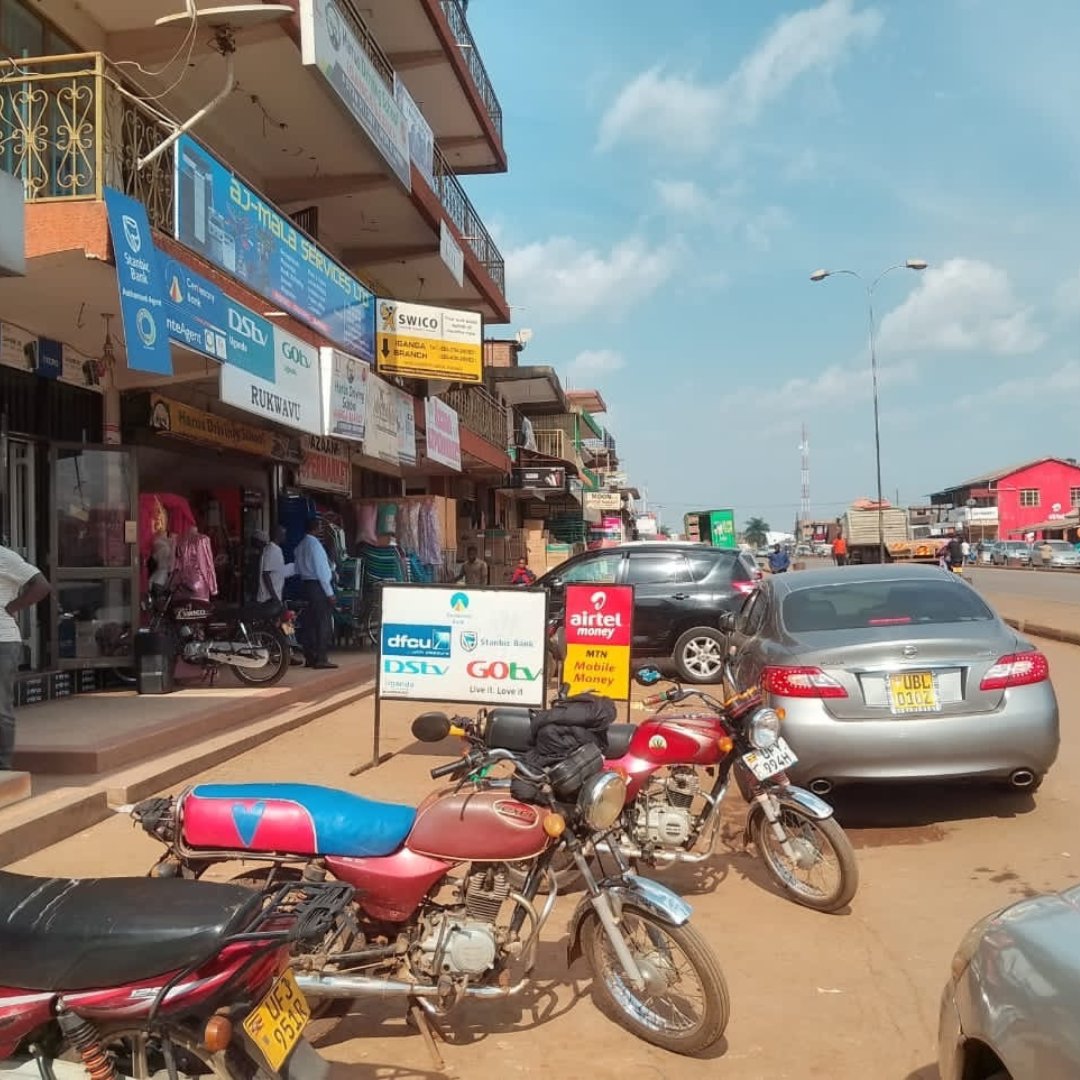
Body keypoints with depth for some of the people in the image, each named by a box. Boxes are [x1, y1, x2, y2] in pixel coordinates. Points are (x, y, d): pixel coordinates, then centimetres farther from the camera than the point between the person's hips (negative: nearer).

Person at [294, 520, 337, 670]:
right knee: (324, 623, -5)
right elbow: (321, 570, -17)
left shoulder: (301, 546, 12)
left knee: (310, 622, 11)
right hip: (318, 585, -9)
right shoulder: (315, 544, -15)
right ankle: (321, 659, -6)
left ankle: (310, 657, 15)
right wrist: (329, 592, -15)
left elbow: (296, 568, 15)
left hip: (306, 583, 9)